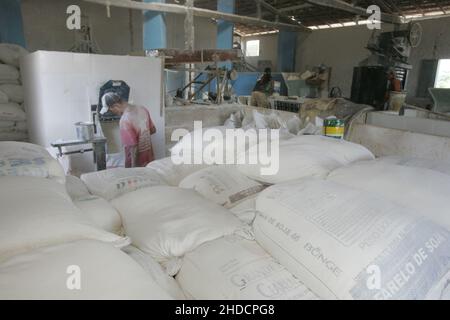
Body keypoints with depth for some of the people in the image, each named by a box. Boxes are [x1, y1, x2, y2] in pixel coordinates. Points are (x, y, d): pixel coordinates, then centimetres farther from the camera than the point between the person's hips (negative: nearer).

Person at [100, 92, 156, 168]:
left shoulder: (125, 121, -25)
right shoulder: (142, 109, -3)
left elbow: (133, 147, -25)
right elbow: (153, 130, 10)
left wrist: (134, 167, -18)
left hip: (138, 163, -7)